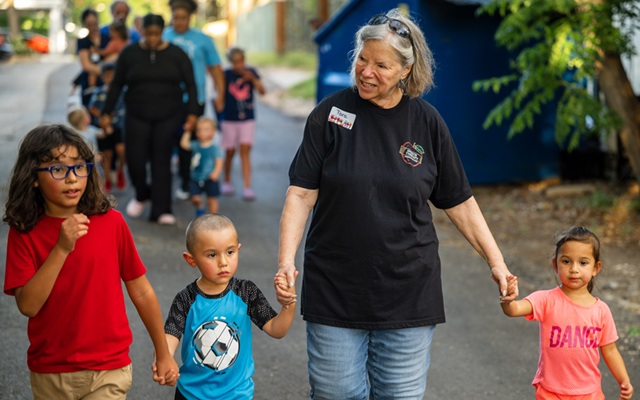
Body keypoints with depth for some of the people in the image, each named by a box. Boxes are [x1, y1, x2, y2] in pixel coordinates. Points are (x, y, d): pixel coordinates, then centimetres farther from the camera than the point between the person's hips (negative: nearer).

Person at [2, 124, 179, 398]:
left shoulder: (110, 222, -6)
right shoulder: (24, 232, -5)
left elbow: (141, 292, 1)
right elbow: (28, 305, -15)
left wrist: (163, 354, 6)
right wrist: (61, 249, -24)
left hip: (108, 370, -1)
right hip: (49, 374, 1)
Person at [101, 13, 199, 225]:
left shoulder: (176, 54, -1)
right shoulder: (130, 53, 1)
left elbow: (190, 84, 0)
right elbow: (116, 85, 5)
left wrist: (192, 112, -8)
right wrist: (107, 112, 3)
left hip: (168, 117, -1)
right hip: (137, 117, 1)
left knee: (161, 162, -3)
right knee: (135, 161, -2)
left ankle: (161, 210, 2)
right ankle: (141, 195, 27)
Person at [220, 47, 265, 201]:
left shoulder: (251, 72, -1)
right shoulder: (226, 74, -5)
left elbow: (262, 91, -6)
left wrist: (253, 79, -19)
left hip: (248, 119, 0)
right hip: (230, 119, 0)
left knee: (245, 151, -7)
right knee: (230, 152, 9)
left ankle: (247, 187, -9)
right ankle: (227, 182, 30)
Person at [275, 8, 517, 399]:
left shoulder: (427, 122, 1)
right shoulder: (331, 113, -3)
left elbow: (459, 202, 7)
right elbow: (302, 193, -5)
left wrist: (496, 262, 3)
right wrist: (287, 259, -16)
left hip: (409, 293, 1)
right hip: (335, 290, -1)